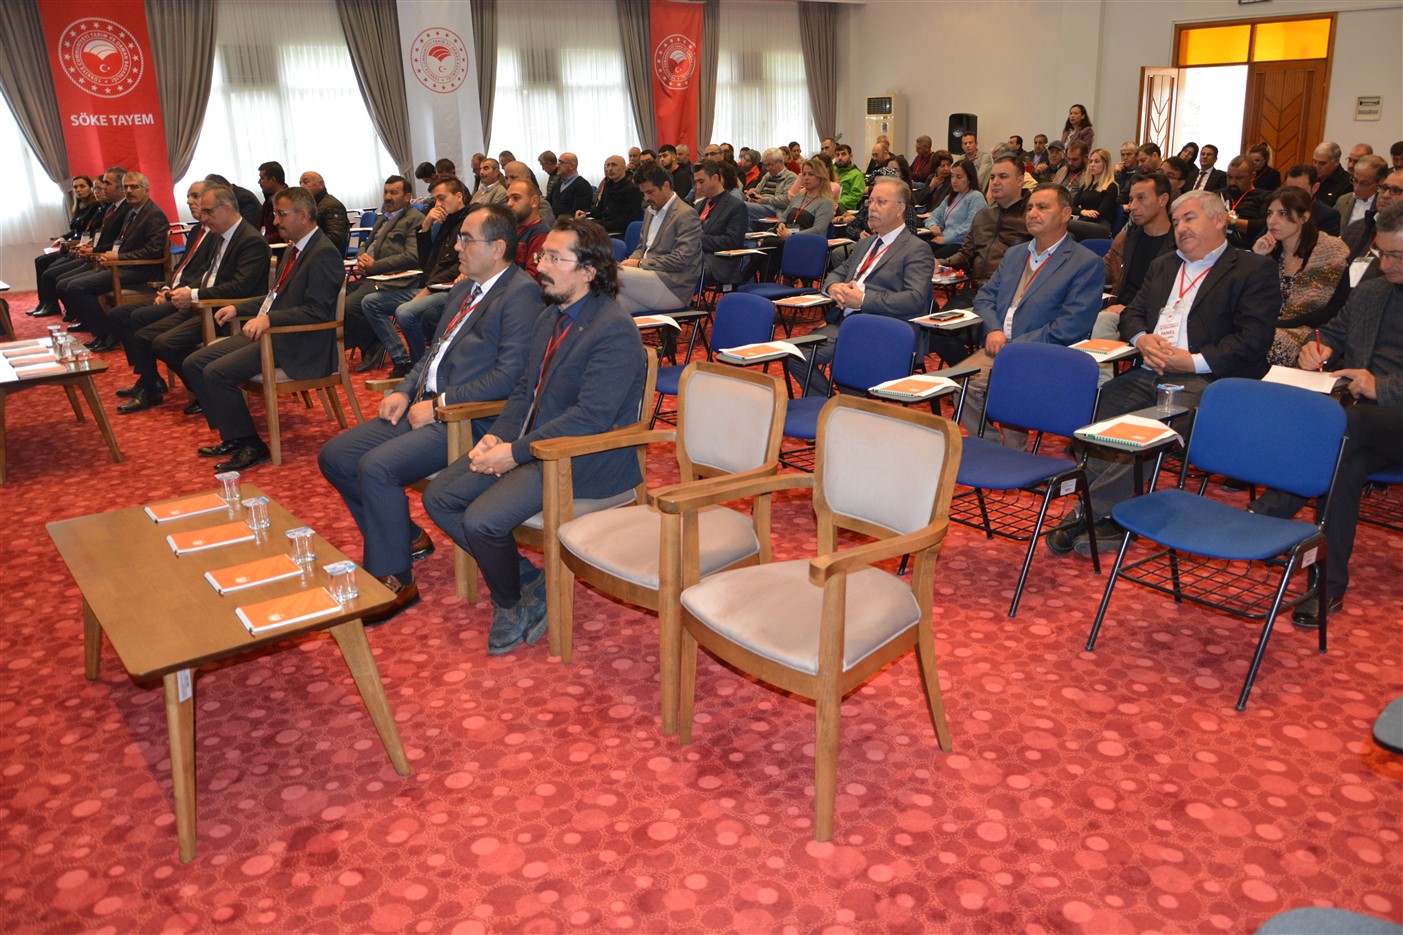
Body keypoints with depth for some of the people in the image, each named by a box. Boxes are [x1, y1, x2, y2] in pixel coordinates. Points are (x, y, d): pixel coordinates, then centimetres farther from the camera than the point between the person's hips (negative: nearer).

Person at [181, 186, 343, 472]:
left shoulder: (324, 253, -15)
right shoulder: (296, 248, 16)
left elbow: (317, 311, -23)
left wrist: (269, 319, -29)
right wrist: (238, 308, 16)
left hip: (296, 344, -10)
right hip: (267, 331, 10)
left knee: (216, 373, -22)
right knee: (194, 364, 5)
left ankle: (251, 446, -7)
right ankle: (233, 437, 13)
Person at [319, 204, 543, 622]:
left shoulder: (522, 294, -11)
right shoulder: (463, 290, 19)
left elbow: (510, 375, -19)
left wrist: (439, 404, -17)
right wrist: (404, 390, 6)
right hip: (426, 407, 10)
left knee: (376, 466, -26)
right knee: (334, 456, 4)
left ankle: (393, 579, -9)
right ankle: (405, 536, 18)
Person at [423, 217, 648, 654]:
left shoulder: (615, 330, -18)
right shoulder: (551, 316, 12)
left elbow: (591, 416, -24)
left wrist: (516, 452, -21)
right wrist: (497, 437, -2)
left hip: (583, 458, -10)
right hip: (528, 443, 10)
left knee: (482, 520, -24)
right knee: (438, 497, 2)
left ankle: (509, 603, 6)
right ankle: (527, 578, 11)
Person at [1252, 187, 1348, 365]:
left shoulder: (1332, 251, -4)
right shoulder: (1270, 249, 8)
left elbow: (1335, 310, -8)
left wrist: (1280, 323, -14)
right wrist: (1256, 257, -6)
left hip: (1309, 331, -4)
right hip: (1270, 327, 4)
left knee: (1276, 344, -35)